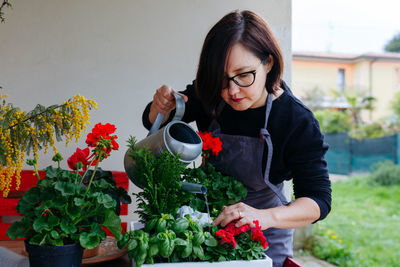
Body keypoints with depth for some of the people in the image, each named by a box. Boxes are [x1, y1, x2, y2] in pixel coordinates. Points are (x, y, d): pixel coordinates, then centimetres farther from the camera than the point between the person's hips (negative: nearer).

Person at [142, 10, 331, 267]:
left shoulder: (298, 122, -25)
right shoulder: (209, 97, -15)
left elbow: (319, 199, -27)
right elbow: (154, 122, -1)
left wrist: (266, 217, -45)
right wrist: (162, 107, -25)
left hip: (264, 238, -3)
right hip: (211, 219, 4)